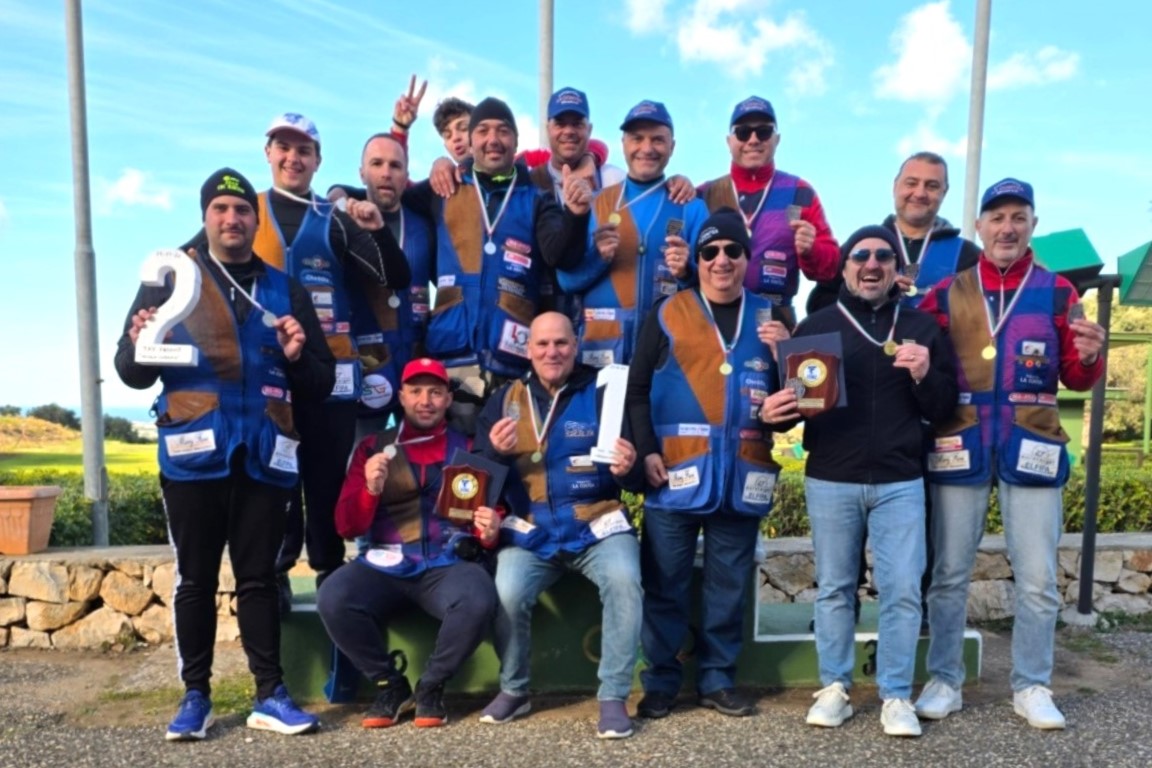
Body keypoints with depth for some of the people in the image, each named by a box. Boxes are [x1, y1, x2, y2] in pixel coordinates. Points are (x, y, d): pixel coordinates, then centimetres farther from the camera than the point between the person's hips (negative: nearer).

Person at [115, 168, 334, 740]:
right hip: (194, 453, -1)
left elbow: (322, 383, 8)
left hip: (263, 455, 2)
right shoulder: (171, 279, 6)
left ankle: (270, 695, 14)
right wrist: (140, 345, -20)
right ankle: (195, 696, 19)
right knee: (196, 579, 7)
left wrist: (298, 358, -12)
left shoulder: (285, 291, 11)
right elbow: (131, 373, 1)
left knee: (258, 577, 8)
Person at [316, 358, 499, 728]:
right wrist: (370, 489, -12)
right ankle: (389, 684, -1)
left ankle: (430, 686, -3)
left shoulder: (469, 448, 12)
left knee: (478, 603, -33)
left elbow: (493, 512, 9)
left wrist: (491, 532, -15)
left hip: (449, 563, -1)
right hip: (385, 565, 1)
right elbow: (347, 528, 7)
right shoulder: (372, 447, 13)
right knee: (332, 600, -28)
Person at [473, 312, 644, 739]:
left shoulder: (603, 393, 0)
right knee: (507, 594, -24)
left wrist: (628, 469, -24)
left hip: (598, 526, -1)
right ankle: (513, 691, 5)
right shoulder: (505, 398, 9)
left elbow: (636, 481, 0)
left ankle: (613, 696, -10)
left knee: (624, 580, -29)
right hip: (530, 532, 2)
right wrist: (494, 450, -16)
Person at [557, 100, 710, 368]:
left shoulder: (691, 207, 7)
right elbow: (567, 279, 5)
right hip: (602, 342, 1)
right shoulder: (595, 204, 9)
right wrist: (597, 255, -13)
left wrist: (687, 271, -19)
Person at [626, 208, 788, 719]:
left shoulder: (768, 316, 11)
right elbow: (637, 390, 2)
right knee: (665, 584, 4)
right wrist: (646, 451, -8)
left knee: (730, 585, 11)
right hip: (676, 472, -2)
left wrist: (783, 354, -7)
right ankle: (661, 681, 18)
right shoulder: (668, 313, 5)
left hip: (742, 474, 2)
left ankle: (718, 679, 25)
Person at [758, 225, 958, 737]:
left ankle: (896, 696, 15)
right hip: (830, 481, 0)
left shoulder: (922, 328, 9)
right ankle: (835, 688, 21)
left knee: (903, 589, 1)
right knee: (834, 588, 8)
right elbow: (790, 400, 6)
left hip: (900, 482, 1)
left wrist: (925, 376, -13)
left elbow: (943, 409, 7)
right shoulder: (815, 326, 6)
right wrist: (773, 412, -17)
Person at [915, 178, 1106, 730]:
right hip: (961, 450, 0)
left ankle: (1032, 687, 23)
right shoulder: (946, 294, 6)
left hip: (1031, 450, 1)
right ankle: (944, 681, 20)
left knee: (1037, 578, 6)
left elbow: (1075, 380, 6)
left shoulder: (1058, 292, 7)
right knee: (950, 574, 7)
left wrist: (1088, 358, -15)